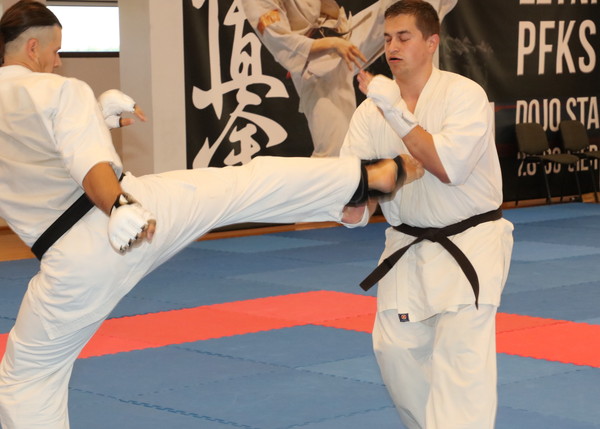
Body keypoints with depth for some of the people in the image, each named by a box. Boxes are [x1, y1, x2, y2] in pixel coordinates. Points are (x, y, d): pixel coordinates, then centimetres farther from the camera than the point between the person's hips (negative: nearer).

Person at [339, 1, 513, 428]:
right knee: (396, 346, 8)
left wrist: (395, 111, -29)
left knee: (462, 349, -16)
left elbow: (449, 167, -27)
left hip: (470, 243, -5)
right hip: (407, 247, 5)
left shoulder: (464, 94, -15)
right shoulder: (374, 105, -1)